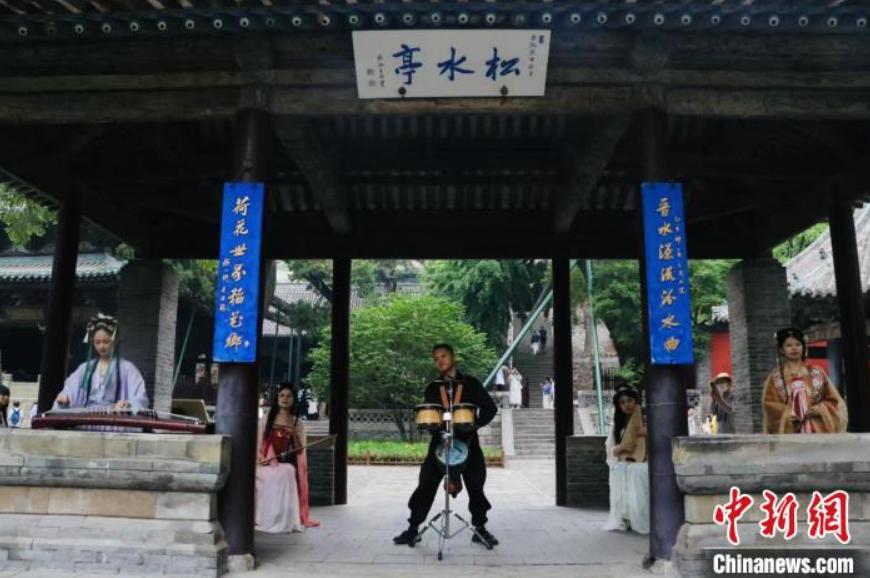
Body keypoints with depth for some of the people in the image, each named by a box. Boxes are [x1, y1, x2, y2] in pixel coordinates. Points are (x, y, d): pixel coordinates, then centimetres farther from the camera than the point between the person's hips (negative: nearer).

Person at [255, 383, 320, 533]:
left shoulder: (298, 423, 9)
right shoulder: (267, 419, 9)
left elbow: (300, 450, 5)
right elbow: (258, 442, 6)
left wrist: (294, 435, -12)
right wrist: (260, 458, -12)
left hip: (287, 464, 0)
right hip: (267, 463, 0)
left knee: (286, 473, -33)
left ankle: (284, 521, -22)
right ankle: (264, 518, -15)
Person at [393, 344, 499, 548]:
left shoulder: (470, 384, 3)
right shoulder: (432, 389, 9)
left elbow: (490, 408, -1)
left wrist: (475, 424, -15)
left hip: (467, 442, -1)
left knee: (476, 486, 4)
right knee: (426, 485, -2)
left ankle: (480, 529, 19)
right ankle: (413, 529, 6)